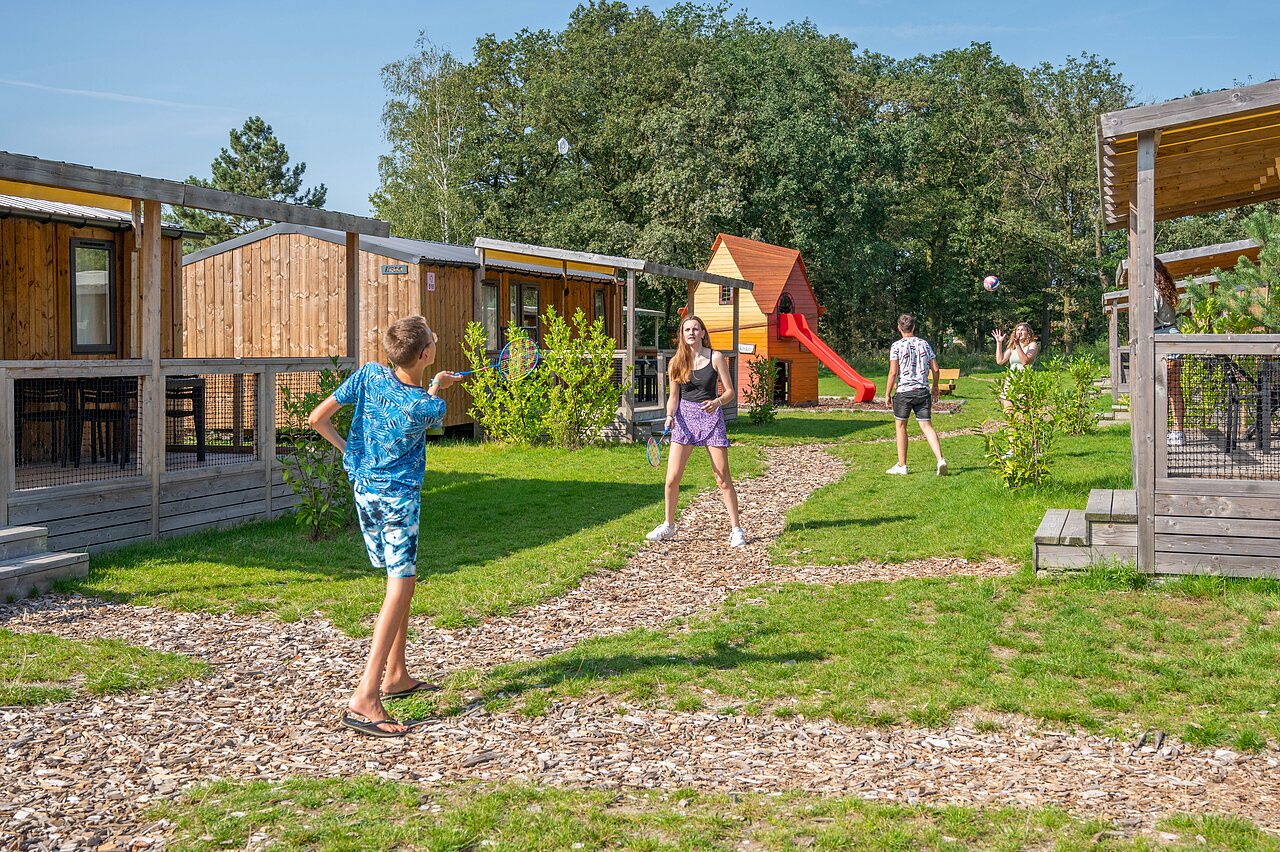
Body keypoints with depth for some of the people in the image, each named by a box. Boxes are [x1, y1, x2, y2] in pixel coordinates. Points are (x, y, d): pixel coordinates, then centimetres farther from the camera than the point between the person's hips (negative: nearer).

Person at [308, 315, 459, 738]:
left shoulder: (369, 375, -8)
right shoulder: (427, 407, -19)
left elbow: (317, 418, -2)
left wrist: (348, 449, 10)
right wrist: (437, 387, 26)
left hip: (364, 488, 7)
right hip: (398, 497, -7)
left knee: (403, 580, 20)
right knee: (399, 588, -9)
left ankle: (395, 676, 29)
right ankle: (365, 697, -20)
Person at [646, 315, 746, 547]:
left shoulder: (715, 358, -2)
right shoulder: (676, 362, 4)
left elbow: (730, 392, -1)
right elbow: (673, 397, 8)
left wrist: (717, 402, -21)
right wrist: (670, 415, -10)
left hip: (711, 416, -2)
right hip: (685, 417, 2)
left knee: (723, 479, -3)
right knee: (672, 478, -2)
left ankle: (736, 529, 7)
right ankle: (668, 525, 17)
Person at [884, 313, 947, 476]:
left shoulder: (897, 346, -6)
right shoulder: (924, 344, 7)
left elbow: (893, 372, -10)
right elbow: (935, 369, 7)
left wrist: (887, 394, -3)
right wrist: (935, 387, 23)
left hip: (903, 391, -3)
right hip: (922, 391, 3)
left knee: (901, 426, 11)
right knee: (926, 426, 3)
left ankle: (902, 466, 16)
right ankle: (940, 459, -15)